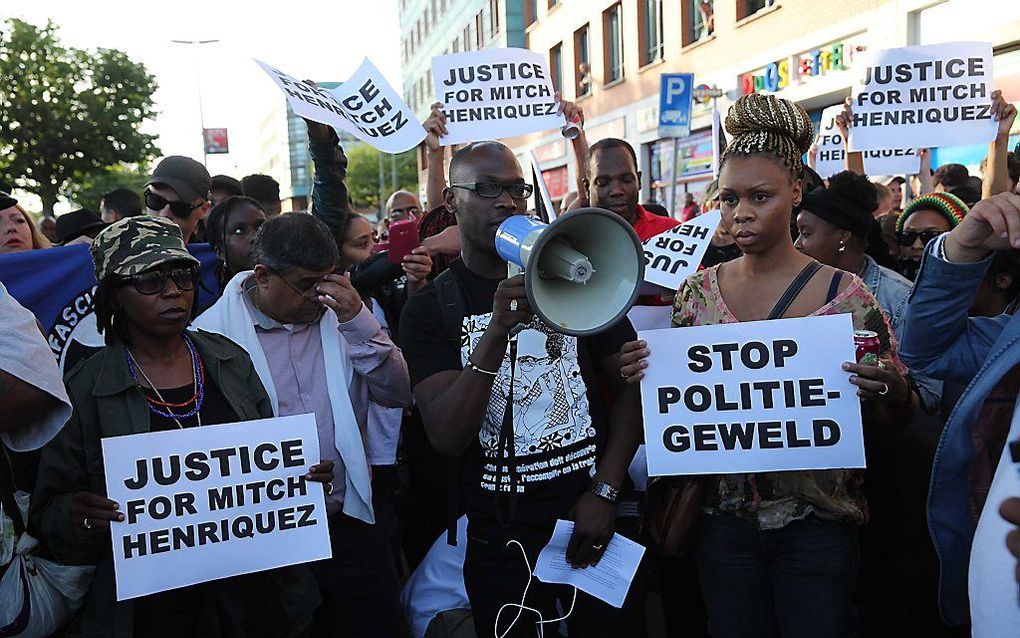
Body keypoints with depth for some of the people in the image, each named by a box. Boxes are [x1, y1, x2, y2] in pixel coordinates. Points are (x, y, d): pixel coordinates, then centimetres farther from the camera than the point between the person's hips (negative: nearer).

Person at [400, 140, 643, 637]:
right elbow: (446, 438, -15)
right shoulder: (429, 308, -4)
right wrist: (496, 332, -27)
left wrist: (605, 490, -10)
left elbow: (629, 386, 1)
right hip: (500, 539, -1)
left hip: (593, 521, 1)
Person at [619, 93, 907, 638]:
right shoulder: (697, 291, 0)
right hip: (723, 518, 3)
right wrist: (641, 374, -11)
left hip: (815, 521, -3)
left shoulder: (845, 295, -9)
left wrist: (888, 392, -24)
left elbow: (897, 420, -2)